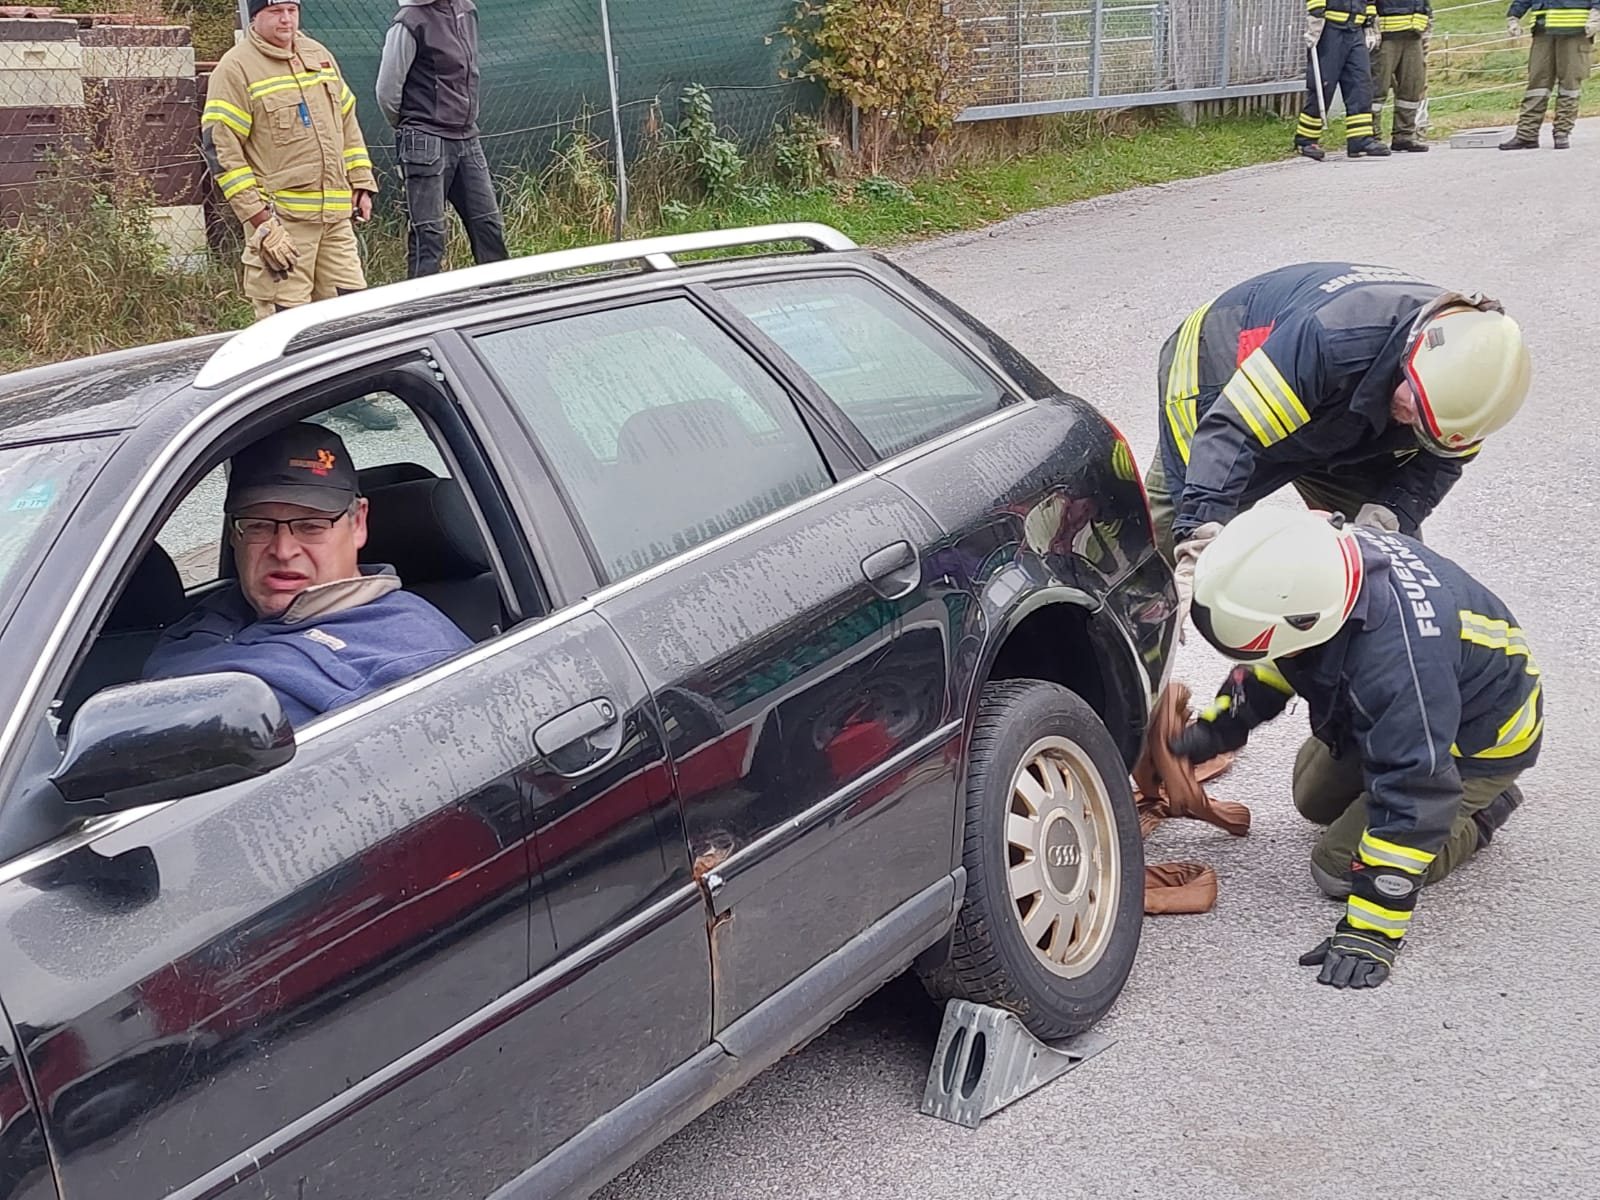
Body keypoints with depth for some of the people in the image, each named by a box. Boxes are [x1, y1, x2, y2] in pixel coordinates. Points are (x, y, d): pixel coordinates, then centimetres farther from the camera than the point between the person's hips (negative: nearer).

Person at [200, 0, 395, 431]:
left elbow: (347, 122, 23)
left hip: (335, 214, 7)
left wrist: (361, 184, 15)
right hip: (280, 217, -6)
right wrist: (261, 223, -17)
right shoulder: (236, 68, -7)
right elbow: (220, 148, -11)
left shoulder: (319, 56, 13)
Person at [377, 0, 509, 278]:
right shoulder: (411, 22, -11)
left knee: (489, 226, 7)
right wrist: (412, 128, 8)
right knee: (428, 235, -5)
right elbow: (387, 91, -6)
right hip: (427, 145, -6)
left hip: (467, 139, 7)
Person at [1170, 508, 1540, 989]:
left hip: (1481, 741, -8)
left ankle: (1478, 810, 6)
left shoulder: (1398, 662, -47)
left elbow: (1411, 795, -40)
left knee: (1340, 869, -9)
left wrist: (1371, 931, -37)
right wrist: (1214, 728, -5)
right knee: (1316, 800, 20)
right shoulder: (1316, 559, -24)